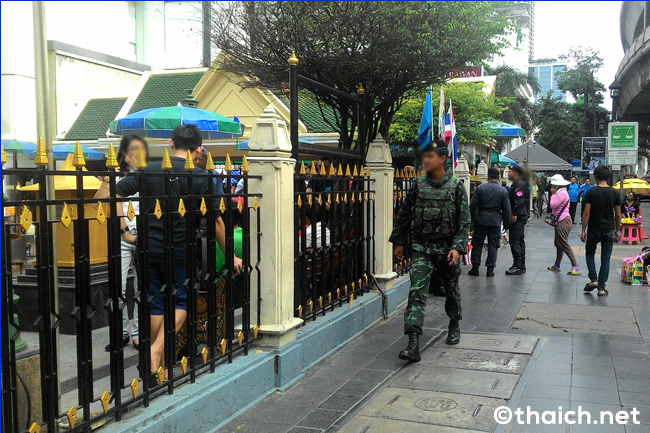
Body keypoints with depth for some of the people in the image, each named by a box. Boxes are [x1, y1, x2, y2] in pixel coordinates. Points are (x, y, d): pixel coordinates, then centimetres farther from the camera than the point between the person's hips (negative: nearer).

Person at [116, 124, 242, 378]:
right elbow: (216, 221, -4)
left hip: (150, 249, 4)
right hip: (181, 251, -4)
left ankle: (159, 365, 20)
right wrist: (231, 257, 5)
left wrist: (124, 232, 7)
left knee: (156, 304, 14)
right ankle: (157, 349, -7)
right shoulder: (201, 177, -6)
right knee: (181, 302, 12)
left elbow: (115, 194, 1)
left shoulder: (149, 170, 4)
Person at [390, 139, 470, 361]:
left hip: (447, 248, -1)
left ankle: (454, 325, 44)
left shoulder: (456, 186, -5)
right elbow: (404, 214, 11)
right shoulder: (418, 185, 2)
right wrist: (398, 241, 11)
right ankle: (413, 343, -16)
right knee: (417, 292, -12)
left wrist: (458, 247, -17)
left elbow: (464, 221, -7)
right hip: (421, 247, 1)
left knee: (451, 289, 16)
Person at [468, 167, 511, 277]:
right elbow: (507, 210, 1)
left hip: (481, 221, 0)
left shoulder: (480, 188, -3)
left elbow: (472, 206, -3)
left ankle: (475, 268, 10)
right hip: (495, 222, 1)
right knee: (493, 246, 7)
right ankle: (490, 270, 7)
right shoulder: (503, 191, 0)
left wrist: (472, 219, 9)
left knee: (477, 244, 8)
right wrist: (506, 224, 10)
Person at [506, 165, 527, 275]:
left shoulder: (519, 184, -14)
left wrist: (515, 215, -26)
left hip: (517, 218, -11)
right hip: (519, 217, 11)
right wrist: (513, 215, 21)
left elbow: (519, 201, -23)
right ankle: (521, 266, 20)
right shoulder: (515, 184, 19)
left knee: (514, 241, -10)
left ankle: (517, 266, -9)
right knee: (519, 241, 14)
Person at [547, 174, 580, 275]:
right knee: (558, 244, 15)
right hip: (560, 222, 11)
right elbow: (554, 206, 17)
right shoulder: (560, 192, 17)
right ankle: (556, 265, 23)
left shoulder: (562, 193, -16)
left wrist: (553, 194, -8)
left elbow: (553, 205, -18)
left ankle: (575, 266, -10)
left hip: (563, 222, -11)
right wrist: (554, 194, 11)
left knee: (564, 244, -10)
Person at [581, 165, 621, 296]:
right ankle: (601, 288, 8)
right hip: (609, 231, 2)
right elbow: (618, 214, 2)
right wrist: (617, 230, 13)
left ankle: (593, 280, 4)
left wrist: (583, 230, -3)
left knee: (590, 254, 19)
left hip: (594, 230, -2)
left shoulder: (591, 192, -9)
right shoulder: (615, 193, -2)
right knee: (605, 259, 7)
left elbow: (587, 213, -10)